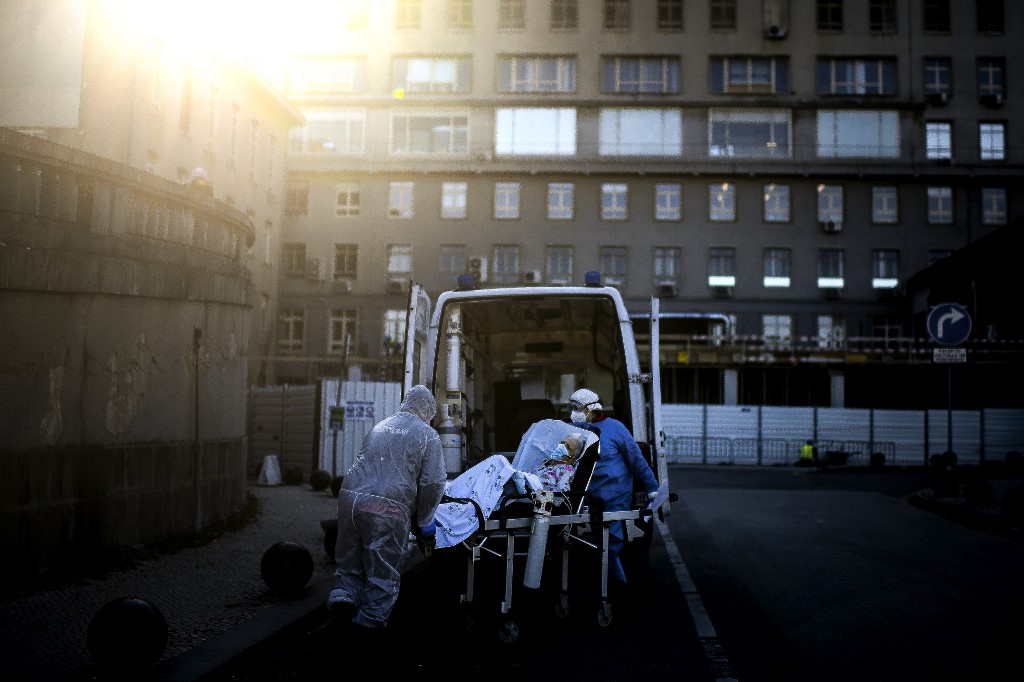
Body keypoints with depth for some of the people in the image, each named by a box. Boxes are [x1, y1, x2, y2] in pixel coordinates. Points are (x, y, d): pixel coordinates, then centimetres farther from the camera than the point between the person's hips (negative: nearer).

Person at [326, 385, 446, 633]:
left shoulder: (381, 426, 23)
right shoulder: (427, 435, 6)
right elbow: (434, 482, 0)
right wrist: (423, 520, 13)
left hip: (350, 496, 5)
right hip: (387, 508, -5)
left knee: (350, 558, 21)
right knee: (383, 568, 9)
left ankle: (345, 593, 2)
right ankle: (372, 617, 14)